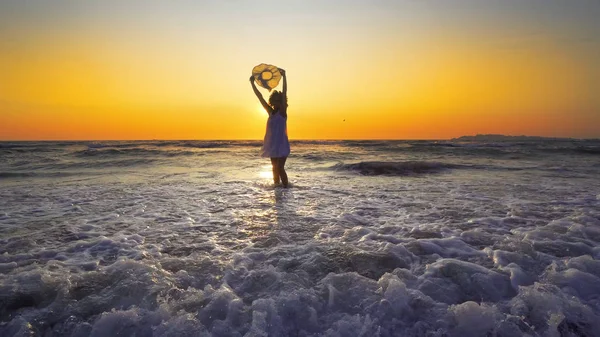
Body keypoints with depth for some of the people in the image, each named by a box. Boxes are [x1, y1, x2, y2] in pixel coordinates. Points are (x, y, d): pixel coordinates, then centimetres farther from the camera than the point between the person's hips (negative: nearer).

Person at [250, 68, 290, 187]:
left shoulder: (282, 111, -6)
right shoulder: (271, 112, 9)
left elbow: (284, 94, -16)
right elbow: (260, 97, 8)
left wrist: (284, 76, -22)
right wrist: (252, 83, 5)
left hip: (282, 144, -6)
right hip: (273, 144, 7)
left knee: (280, 168, -11)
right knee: (275, 168, 13)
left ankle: (286, 188, -4)